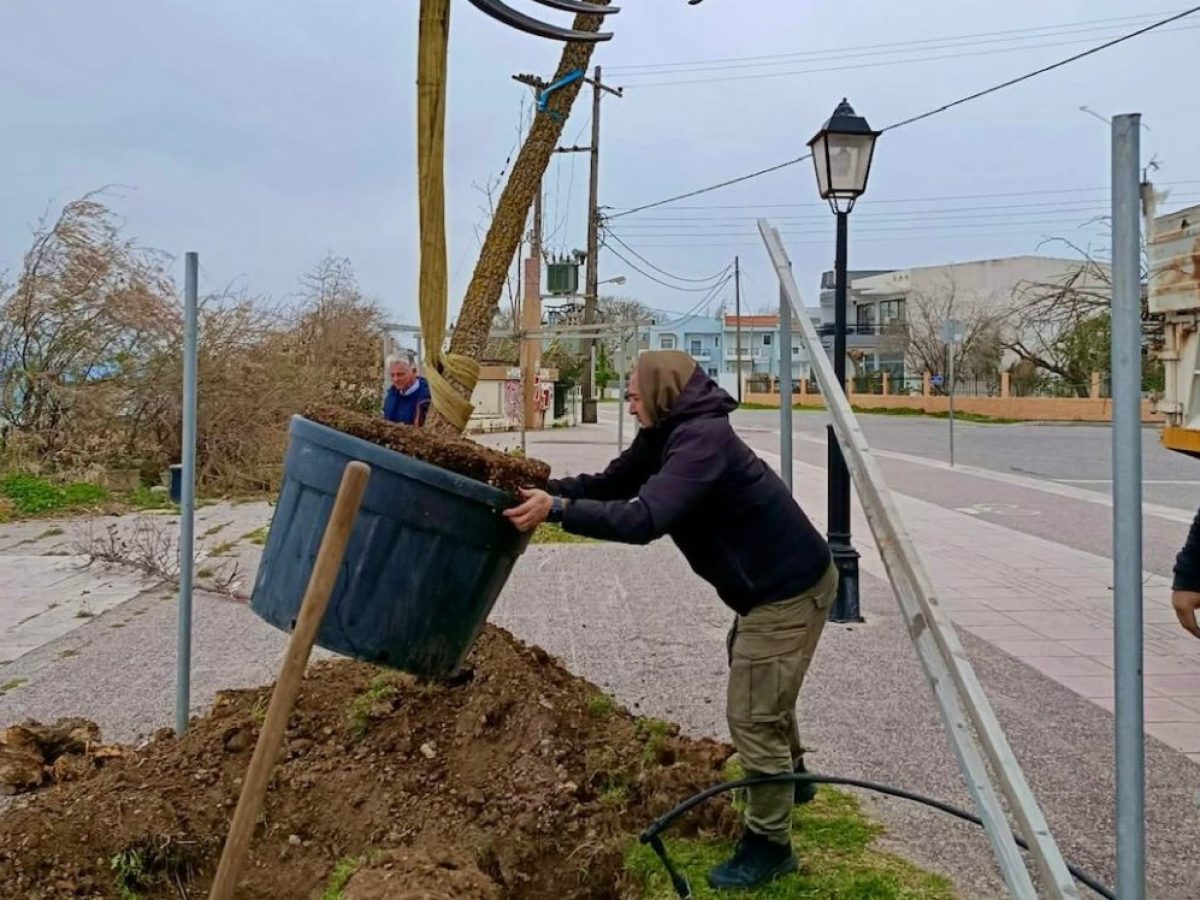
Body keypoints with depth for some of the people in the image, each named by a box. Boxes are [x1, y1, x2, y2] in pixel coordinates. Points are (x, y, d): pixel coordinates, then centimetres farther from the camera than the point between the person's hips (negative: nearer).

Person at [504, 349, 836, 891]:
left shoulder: (702, 439, -29)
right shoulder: (666, 435, 4)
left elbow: (644, 519, -39)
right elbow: (610, 483, 3)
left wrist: (557, 510, -37)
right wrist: (543, 488, -9)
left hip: (790, 588, -11)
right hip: (770, 581, 11)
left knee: (751, 715, -5)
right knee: (761, 690, 30)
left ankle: (769, 844, 12)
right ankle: (789, 778, 54)